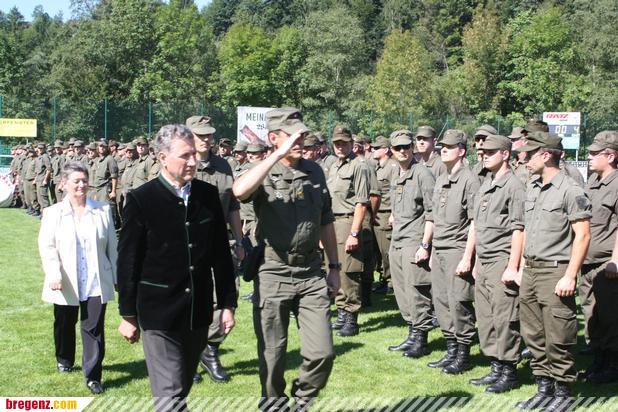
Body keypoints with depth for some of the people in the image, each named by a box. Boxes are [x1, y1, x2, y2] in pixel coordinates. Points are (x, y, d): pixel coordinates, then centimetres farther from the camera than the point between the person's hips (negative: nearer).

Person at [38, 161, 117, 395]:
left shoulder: (103, 211, 1)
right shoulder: (53, 213, -2)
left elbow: (112, 246, 5)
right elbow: (47, 247, -8)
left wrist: (117, 276, 7)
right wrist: (53, 274, -21)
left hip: (97, 283, 0)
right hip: (66, 285, 1)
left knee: (94, 328, -3)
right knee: (65, 325, 19)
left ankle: (93, 375, 3)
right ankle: (64, 359, 43)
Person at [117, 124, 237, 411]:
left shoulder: (208, 195, 3)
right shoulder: (141, 200, -9)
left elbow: (221, 254, 9)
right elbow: (128, 261, -4)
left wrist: (227, 304, 8)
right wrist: (128, 315, -1)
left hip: (199, 312, 5)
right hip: (159, 314, -4)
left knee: (183, 387, 18)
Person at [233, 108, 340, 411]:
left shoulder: (314, 172, 8)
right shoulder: (263, 173, -6)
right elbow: (239, 191, -32)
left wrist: (334, 267, 16)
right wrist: (279, 155, -27)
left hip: (311, 275, 4)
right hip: (273, 275, -3)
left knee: (322, 352, 1)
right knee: (272, 355, 7)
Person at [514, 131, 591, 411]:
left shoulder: (570, 191, -10)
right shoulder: (531, 188, 13)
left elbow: (582, 236, -13)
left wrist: (570, 275, -17)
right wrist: (521, 265, 16)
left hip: (555, 272, -8)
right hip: (530, 271, 8)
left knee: (558, 339, -1)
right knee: (533, 335, 12)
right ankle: (544, 388, 25)